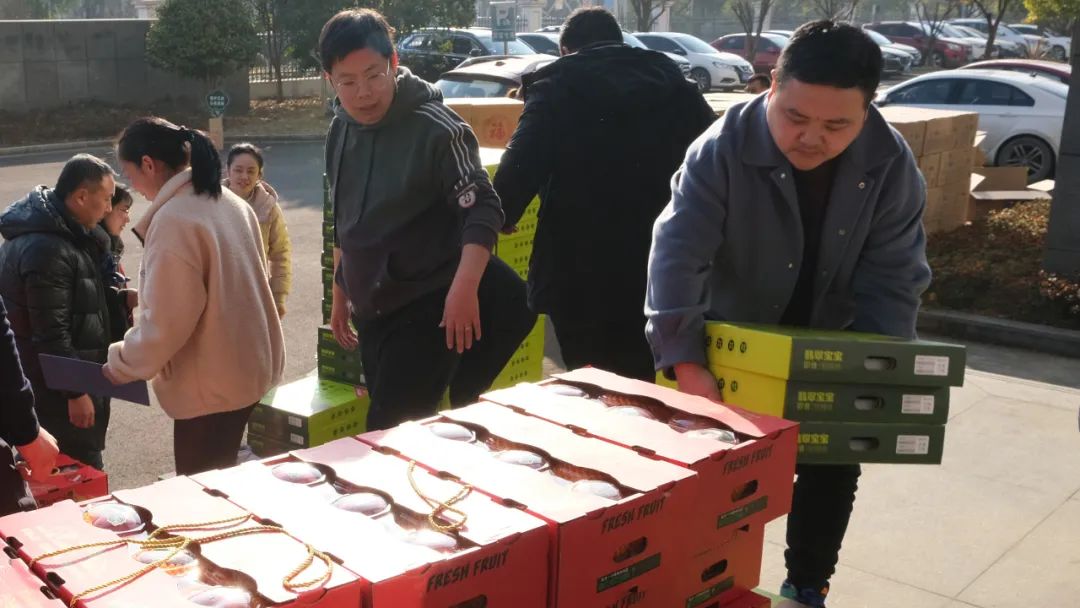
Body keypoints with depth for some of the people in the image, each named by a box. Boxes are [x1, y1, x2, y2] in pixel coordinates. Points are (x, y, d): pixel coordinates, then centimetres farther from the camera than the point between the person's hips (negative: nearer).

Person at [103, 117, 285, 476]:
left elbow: (165, 321, -21)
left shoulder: (173, 220, -20)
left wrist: (121, 364, -6)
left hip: (211, 383, -9)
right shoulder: (230, 203, 7)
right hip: (248, 365, 9)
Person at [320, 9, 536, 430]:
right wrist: (340, 295, 20)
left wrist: (464, 289, -31)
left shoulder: (435, 129, -16)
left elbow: (483, 210, -18)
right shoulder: (340, 131, 6)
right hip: (371, 310, 7)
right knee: (382, 431, 13)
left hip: (427, 308, -7)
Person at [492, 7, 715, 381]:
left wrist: (498, 218, 4)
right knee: (647, 390, 19)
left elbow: (521, 166, -13)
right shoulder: (672, 81, 9)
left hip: (581, 275, -3)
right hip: (662, 271, 3)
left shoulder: (556, 86, -2)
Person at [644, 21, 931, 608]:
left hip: (832, 347, 3)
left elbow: (893, 278, -14)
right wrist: (684, 361, -42)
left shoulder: (891, 165, -19)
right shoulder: (724, 147, -28)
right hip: (734, 345, -2)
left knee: (833, 468, 11)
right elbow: (677, 252, -33)